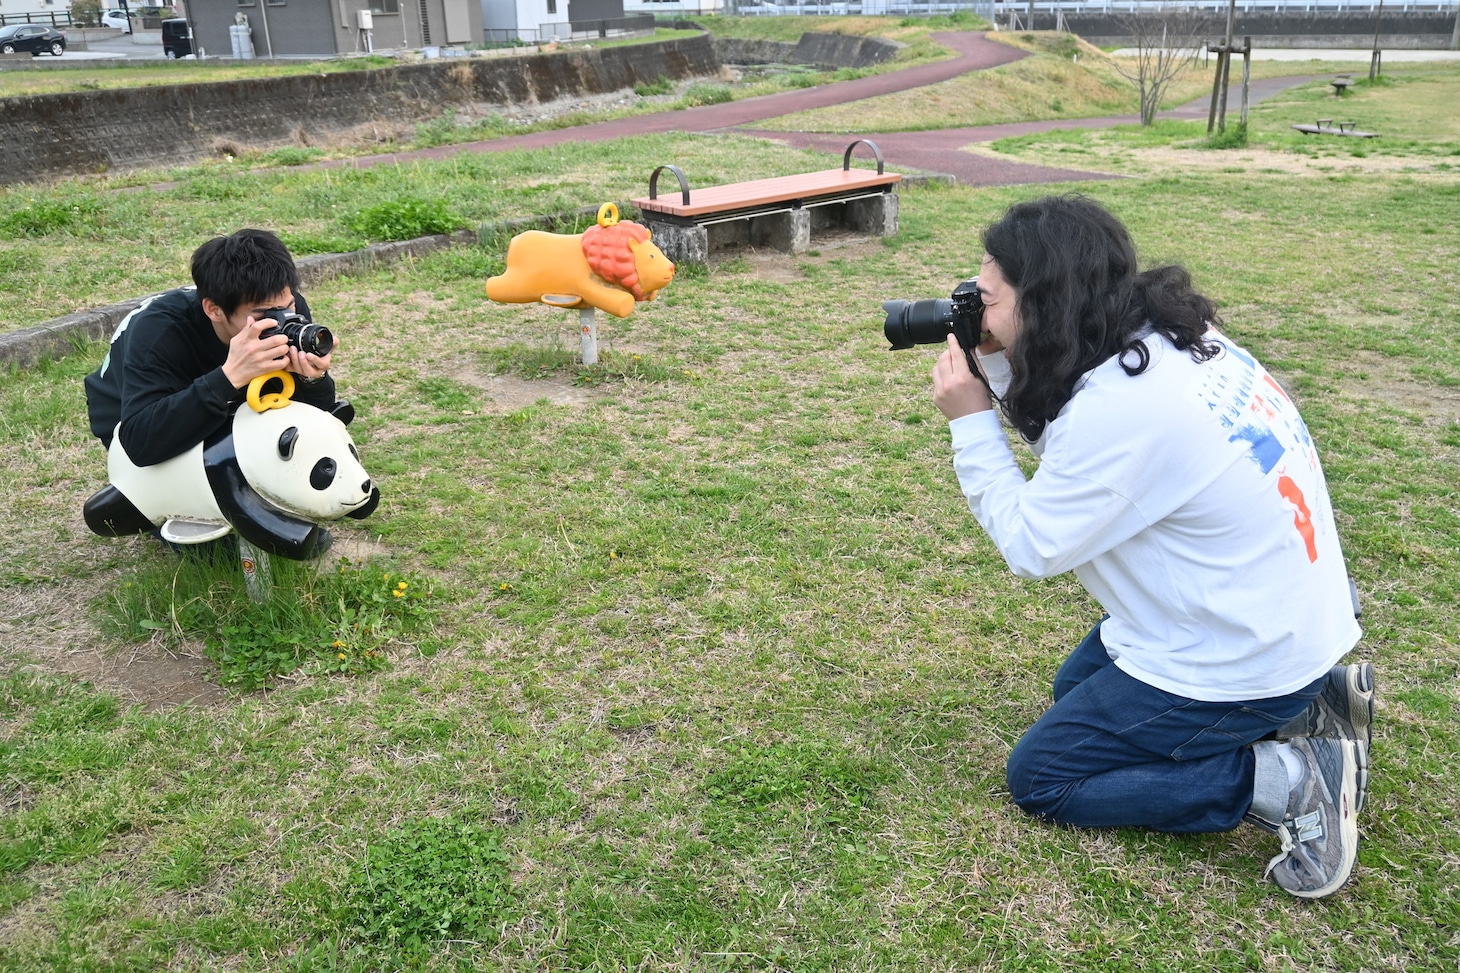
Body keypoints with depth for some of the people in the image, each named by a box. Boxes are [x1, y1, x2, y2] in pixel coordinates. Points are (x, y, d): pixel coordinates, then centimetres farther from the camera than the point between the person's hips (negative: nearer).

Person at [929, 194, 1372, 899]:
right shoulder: (1166, 332, -3)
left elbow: (1030, 548, -19)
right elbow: (1072, 450, 8)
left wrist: (970, 422, -13)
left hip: (1247, 655, -9)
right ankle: (1305, 701, 18)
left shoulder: (1119, 406, -30)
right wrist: (1001, 374, -4)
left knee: (1039, 778, 3)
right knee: (1077, 689, 27)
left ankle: (1285, 780, -3)